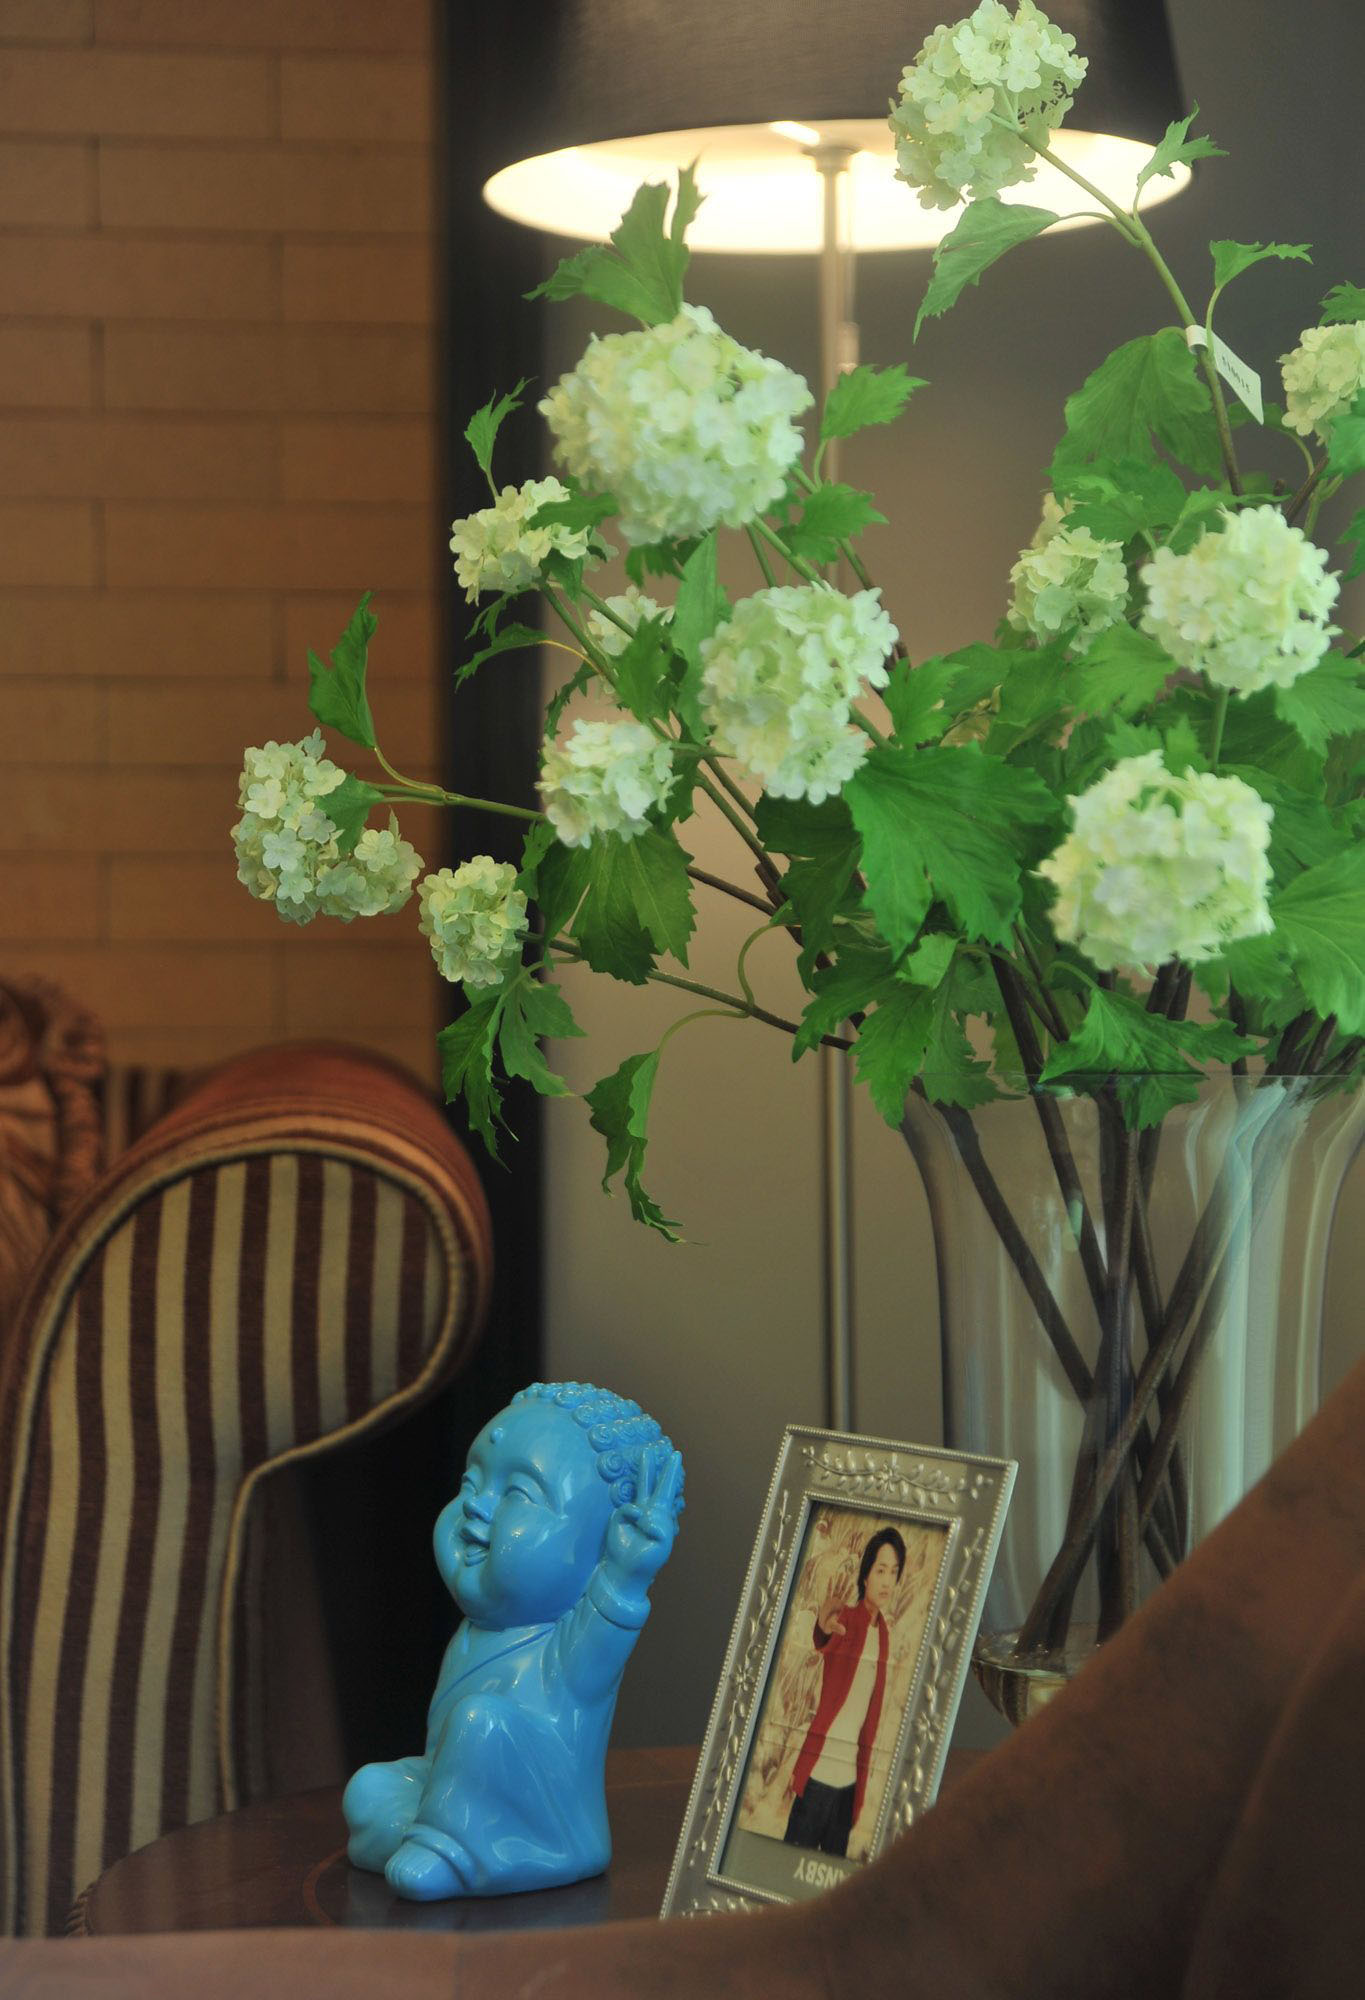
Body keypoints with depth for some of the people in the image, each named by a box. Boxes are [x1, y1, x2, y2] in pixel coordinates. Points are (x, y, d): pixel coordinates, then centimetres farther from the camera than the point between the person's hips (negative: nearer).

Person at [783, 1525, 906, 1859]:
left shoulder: (883, 1632, 10)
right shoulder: (843, 1619, -10)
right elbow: (815, 1642, -34)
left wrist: (863, 1777, 18)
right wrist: (821, 1628, -57)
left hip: (850, 1779, 6)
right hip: (817, 1773, -6)